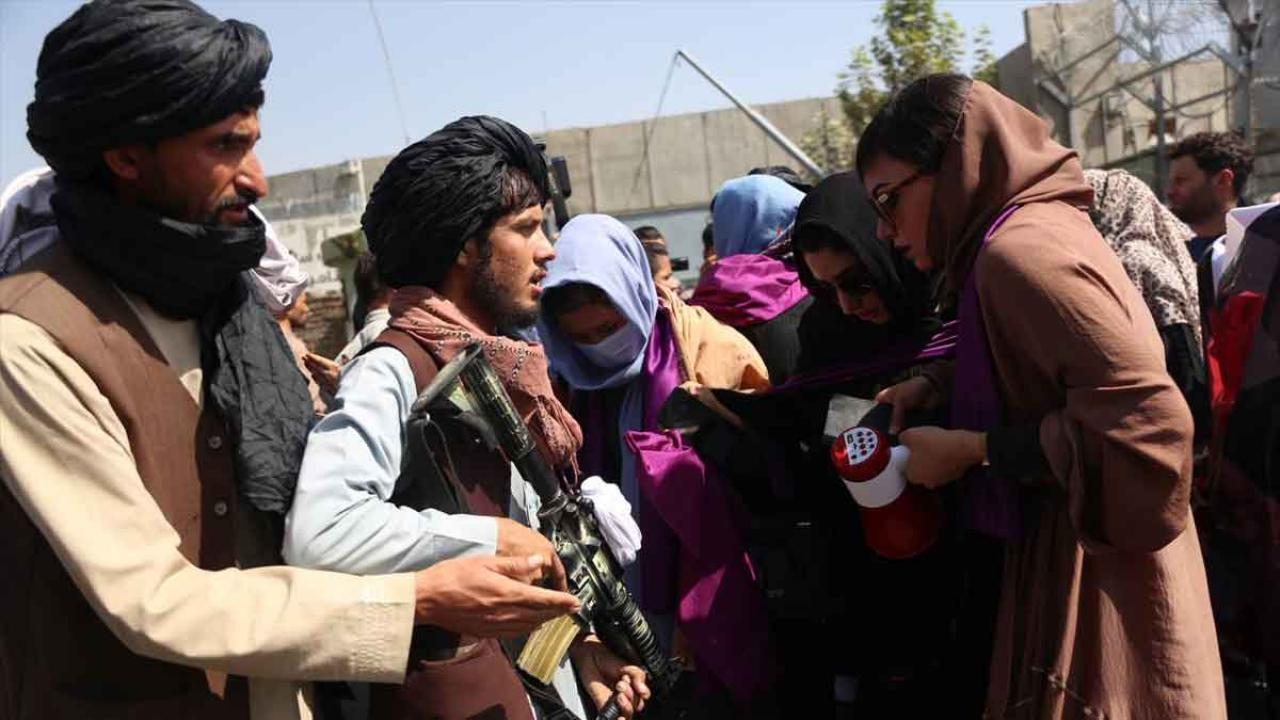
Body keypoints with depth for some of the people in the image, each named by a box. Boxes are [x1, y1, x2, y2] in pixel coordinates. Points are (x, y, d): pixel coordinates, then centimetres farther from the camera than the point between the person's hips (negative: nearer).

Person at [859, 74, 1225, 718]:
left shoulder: (1021, 249, -21)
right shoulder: (1038, 227, 8)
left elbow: (1146, 419, -27)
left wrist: (973, 449, -19)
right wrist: (936, 384, 7)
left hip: (1094, 582, -9)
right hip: (1067, 559, 9)